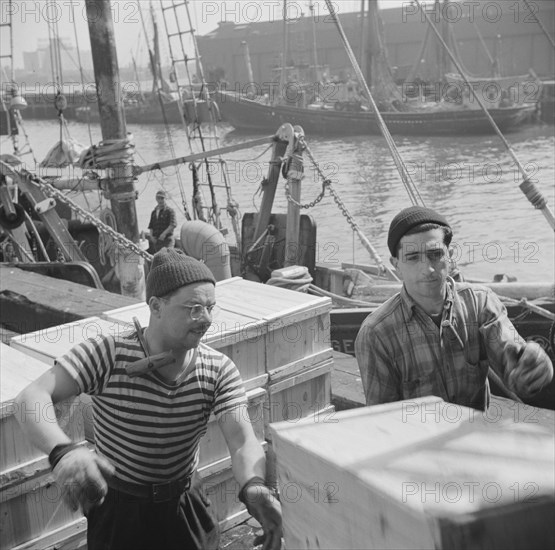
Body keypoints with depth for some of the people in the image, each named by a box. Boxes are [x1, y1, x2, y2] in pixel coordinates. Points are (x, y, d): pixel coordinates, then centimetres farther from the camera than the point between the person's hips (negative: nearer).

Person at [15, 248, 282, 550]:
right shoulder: (107, 354, -23)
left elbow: (243, 442, -25)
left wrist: (253, 486, -49)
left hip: (187, 508, 2)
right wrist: (63, 452, -54)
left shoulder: (220, 370, -15)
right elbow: (32, 399, -33)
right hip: (119, 511, -2)